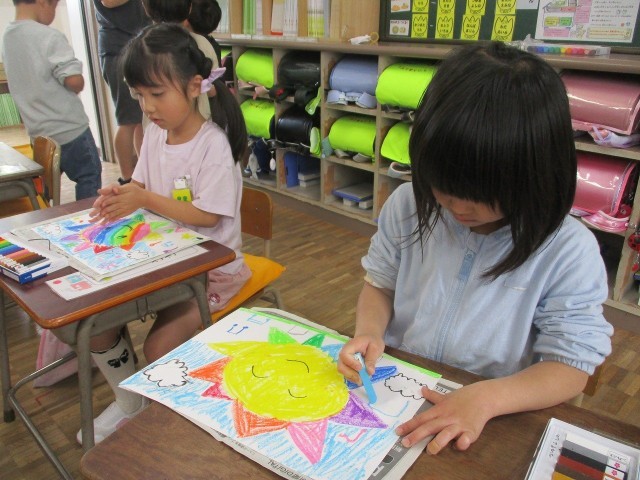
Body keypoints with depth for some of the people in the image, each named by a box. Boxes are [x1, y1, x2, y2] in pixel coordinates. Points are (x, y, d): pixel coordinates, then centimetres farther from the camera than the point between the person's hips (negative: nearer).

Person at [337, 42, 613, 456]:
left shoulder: (569, 251, -13)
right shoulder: (408, 206, -5)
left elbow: (570, 367, -10)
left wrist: (486, 399, -26)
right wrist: (369, 331, -13)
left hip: (494, 424, -1)